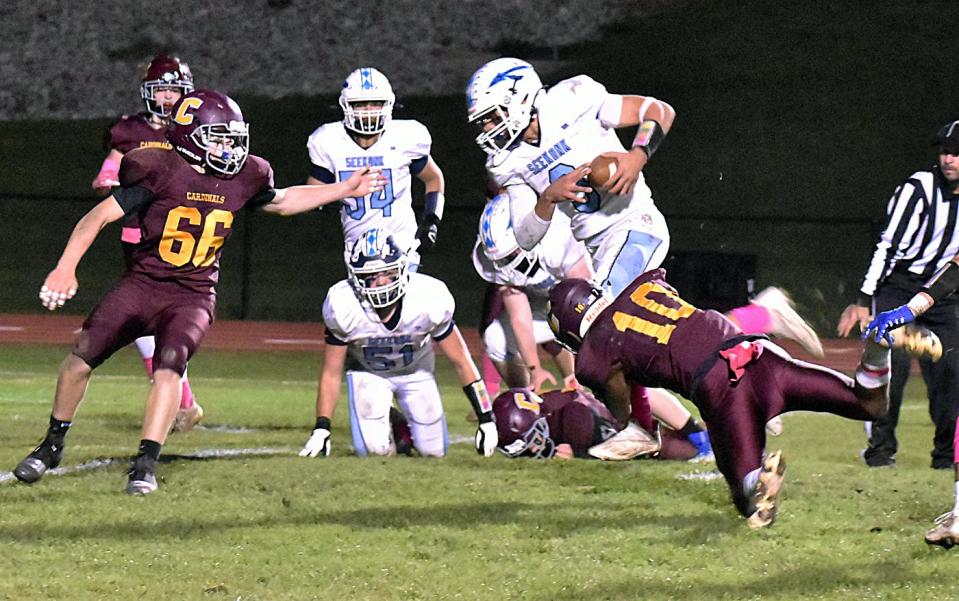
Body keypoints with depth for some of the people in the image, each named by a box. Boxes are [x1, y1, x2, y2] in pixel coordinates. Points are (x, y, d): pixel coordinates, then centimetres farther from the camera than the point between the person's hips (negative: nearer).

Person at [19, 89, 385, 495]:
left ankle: (146, 464, -19)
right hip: (142, 284, -1)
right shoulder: (161, 172, -13)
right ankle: (52, 446, 14)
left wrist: (346, 189, 21)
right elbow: (100, 216, -11)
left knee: (169, 366, -24)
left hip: (193, 297, 1)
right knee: (81, 358, -8)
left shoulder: (241, 179, 0)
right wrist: (66, 267, -19)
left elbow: (283, 202, 22)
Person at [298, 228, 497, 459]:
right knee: (374, 449, -18)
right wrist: (321, 430, -20)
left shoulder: (428, 299, -31)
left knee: (434, 450, -5)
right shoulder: (343, 307, -31)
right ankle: (391, 424, 19)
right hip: (367, 371, -1)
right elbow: (331, 373, -16)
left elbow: (460, 361, -18)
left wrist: (486, 420, -16)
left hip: (415, 369, 1)